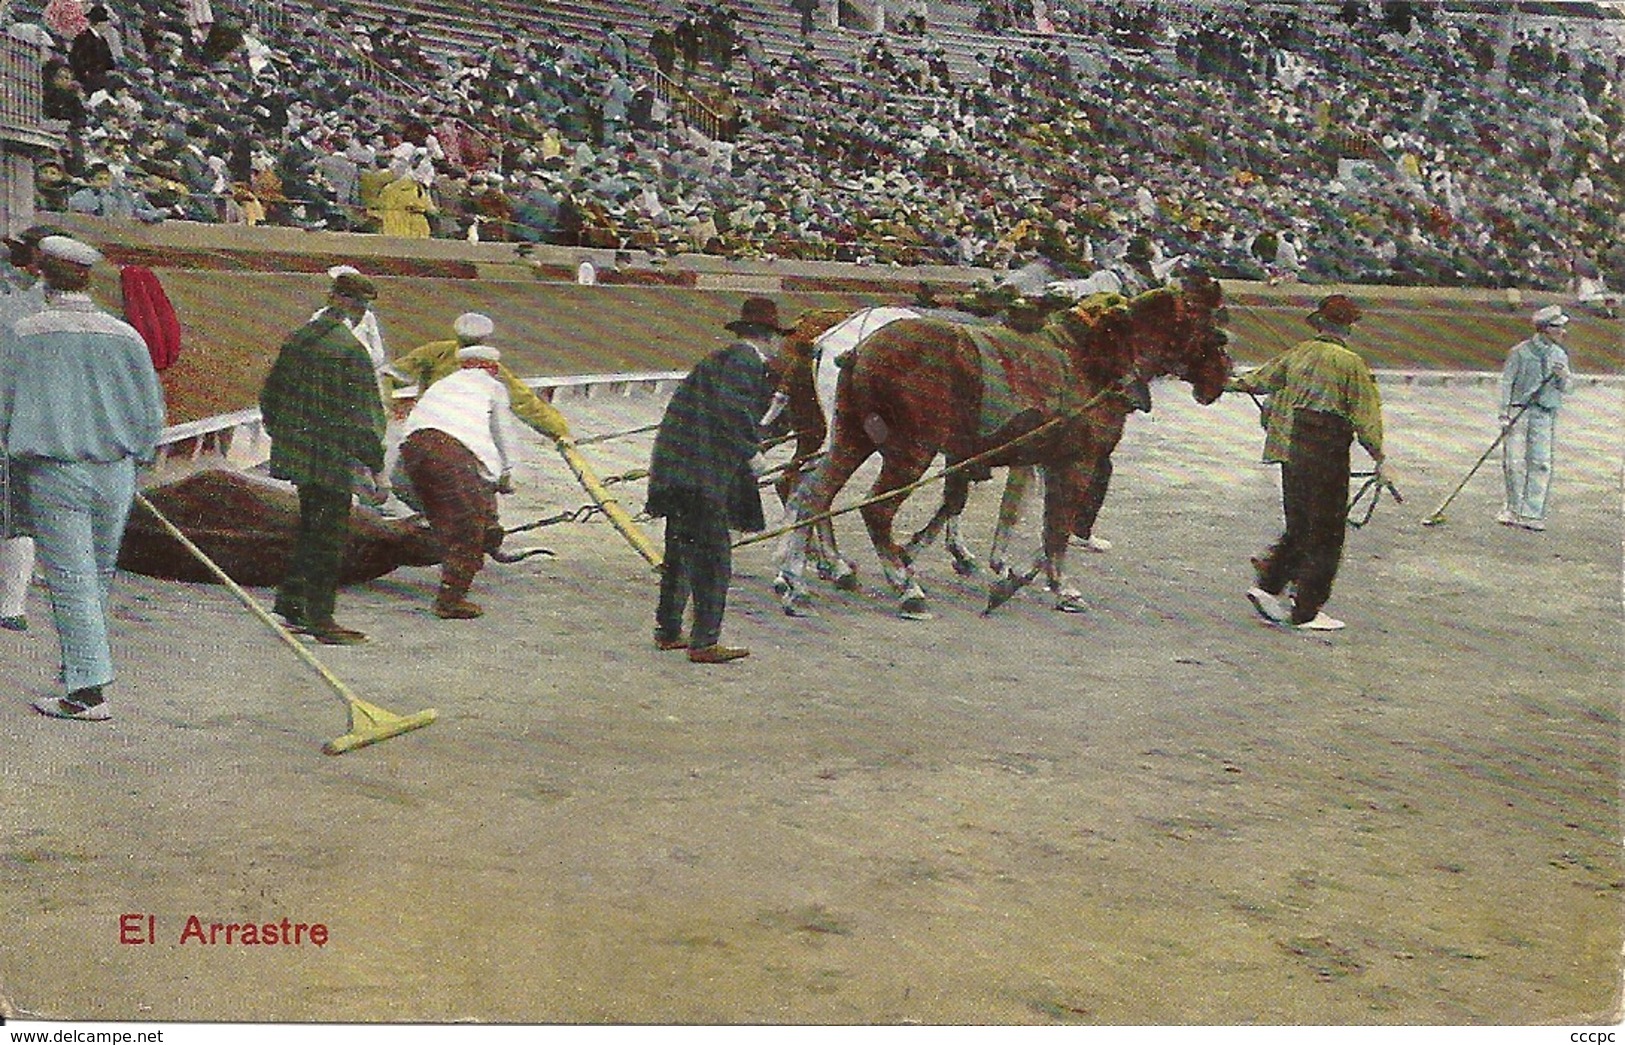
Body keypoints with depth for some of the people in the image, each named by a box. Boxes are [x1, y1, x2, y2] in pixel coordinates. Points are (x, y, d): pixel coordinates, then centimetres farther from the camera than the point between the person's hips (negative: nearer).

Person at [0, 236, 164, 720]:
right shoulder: (125, 336, 2)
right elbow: (151, 410, 6)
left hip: (50, 475, -3)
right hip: (115, 478, 4)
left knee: (71, 580, -2)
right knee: (99, 576, 17)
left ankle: (87, 690, -5)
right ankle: (83, 665, 32)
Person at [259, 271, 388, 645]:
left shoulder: (295, 340, 5)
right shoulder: (350, 349, -18)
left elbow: (270, 397, 13)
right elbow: (362, 415, -18)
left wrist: (284, 437, 25)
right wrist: (376, 468, -13)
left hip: (297, 456, 7)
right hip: (333, 460, -7)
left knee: (309, 529, 20)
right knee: (330, 537, 2)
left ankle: (291, 603, 27)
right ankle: (320, 618, 7)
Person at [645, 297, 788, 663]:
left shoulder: (724, 357, 21)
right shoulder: (744, 360, -8)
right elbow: (731, 409, -22)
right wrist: (751, 451, -13)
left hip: (678, 468, 10)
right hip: (701, 473, -10)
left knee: (681, 552, 19)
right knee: (712, 558, -6)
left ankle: (668, 631, 28)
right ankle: (704, 643, -4)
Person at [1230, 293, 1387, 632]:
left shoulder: (1298, 354, 8)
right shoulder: (1351, 363, -9)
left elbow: (1264, 377, 25)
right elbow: (1366, 415, -9)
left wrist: (1238, 383, 46)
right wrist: (1379, 459, -2)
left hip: (1292, 449, 6)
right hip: (1327, 454, -6)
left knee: (1299, 526, 18)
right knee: (1325, 533, 2)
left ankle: (1268, 587, 11)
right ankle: (1306, 612, 3)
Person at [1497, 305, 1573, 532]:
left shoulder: (1560, 355, 10)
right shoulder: (1520, 351, -2)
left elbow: (1565, 389, 13)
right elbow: (1507, 381, -1)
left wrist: (1563, 377, -10)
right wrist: (1504, 410, -8)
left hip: (1545, 413, 3)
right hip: (1519, 410, -3)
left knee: (1540, 462, -4)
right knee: (1514, 460, -4)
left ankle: (1532, 514, 0)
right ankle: (1513, 508, 12)